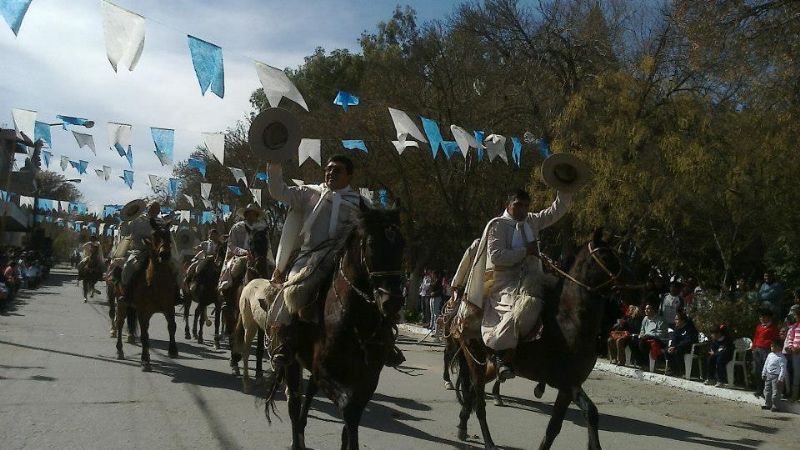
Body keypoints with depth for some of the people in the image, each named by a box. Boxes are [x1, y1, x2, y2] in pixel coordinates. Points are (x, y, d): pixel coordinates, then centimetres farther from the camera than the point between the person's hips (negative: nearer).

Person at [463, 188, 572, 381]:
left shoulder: (532, 221, 19)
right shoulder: (497, 225, 0)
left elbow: (557, 210, 22)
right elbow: (495, 257, -11)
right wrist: (525, 251, -11)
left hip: (530, 279, 8)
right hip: (505, 282, -8)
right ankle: (501, 353, -28)